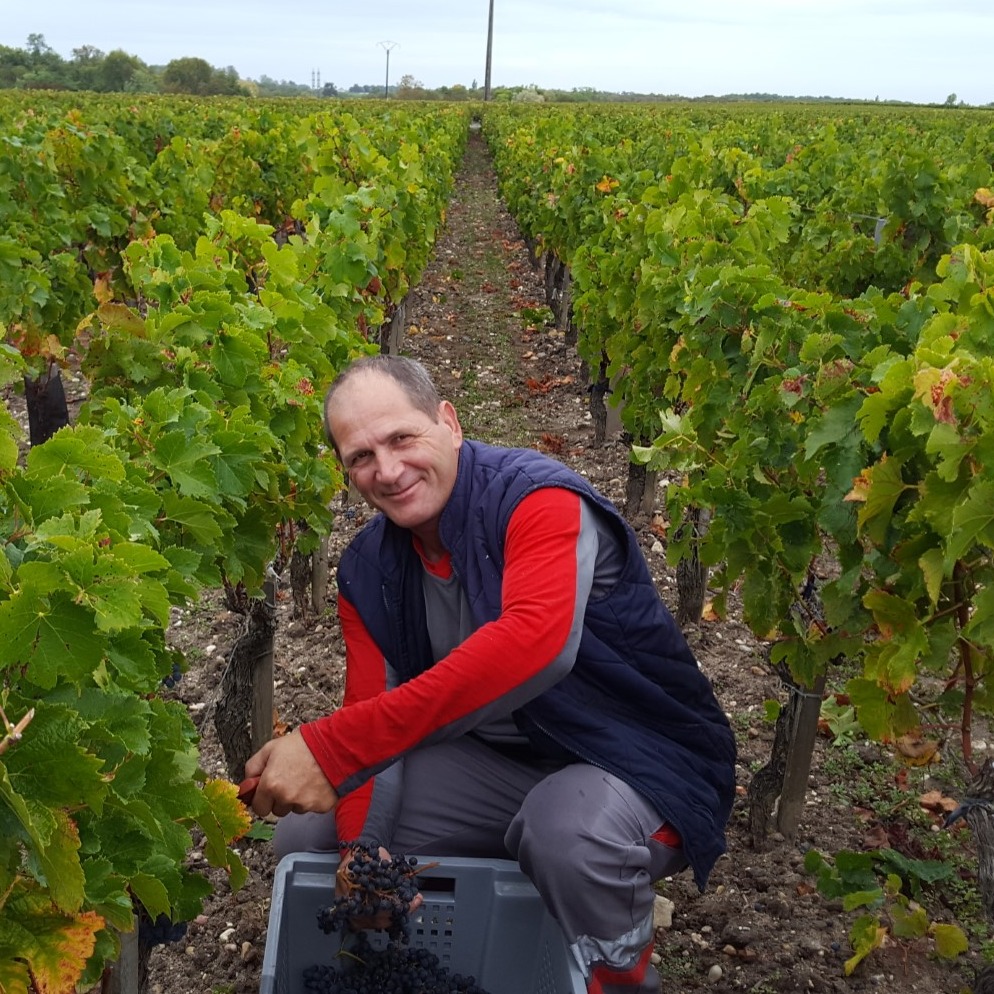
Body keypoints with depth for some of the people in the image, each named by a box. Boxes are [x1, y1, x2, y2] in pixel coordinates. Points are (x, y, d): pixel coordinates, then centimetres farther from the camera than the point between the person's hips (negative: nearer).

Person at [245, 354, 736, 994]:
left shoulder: (536, 496, -24)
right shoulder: (368, 572, -1)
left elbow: (533, 643, -43)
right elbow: (374, 715, -5)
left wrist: (331, 748, -46)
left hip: (643, 763, -6)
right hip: (498, 762, 7)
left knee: (568, 829, -40)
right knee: (306, 837, 0)